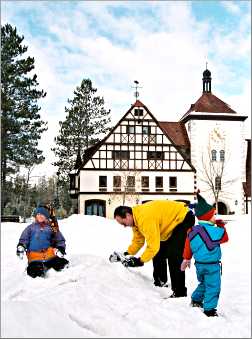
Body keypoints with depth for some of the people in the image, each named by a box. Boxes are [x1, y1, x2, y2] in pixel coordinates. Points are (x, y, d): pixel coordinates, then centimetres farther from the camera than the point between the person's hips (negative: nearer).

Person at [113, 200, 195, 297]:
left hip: (184, 219, -10)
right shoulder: (136, 218, -2)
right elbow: (138, 240, 6)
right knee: (159, 253, 14)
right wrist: (127, 253, -5)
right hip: (171, 222, 10)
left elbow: (153, 245, -33)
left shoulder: (145, 219, -34)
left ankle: (179, 293, -11)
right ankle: (160, 281, 30)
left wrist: (140, 261, -29)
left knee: (174, 256, -16)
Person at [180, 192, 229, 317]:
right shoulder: (216, 231, -19)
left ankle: (196, 300, 35)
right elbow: (225, 238, 0)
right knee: (213, 287, 3)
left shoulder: (192, 231, -1)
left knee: (203, 283, 28)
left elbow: (188, 247, 8)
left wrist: (186, 259, 20)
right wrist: (221, 226, 13)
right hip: (212, 265, -7)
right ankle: (209, 309, 5)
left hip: (199, 264, 7)